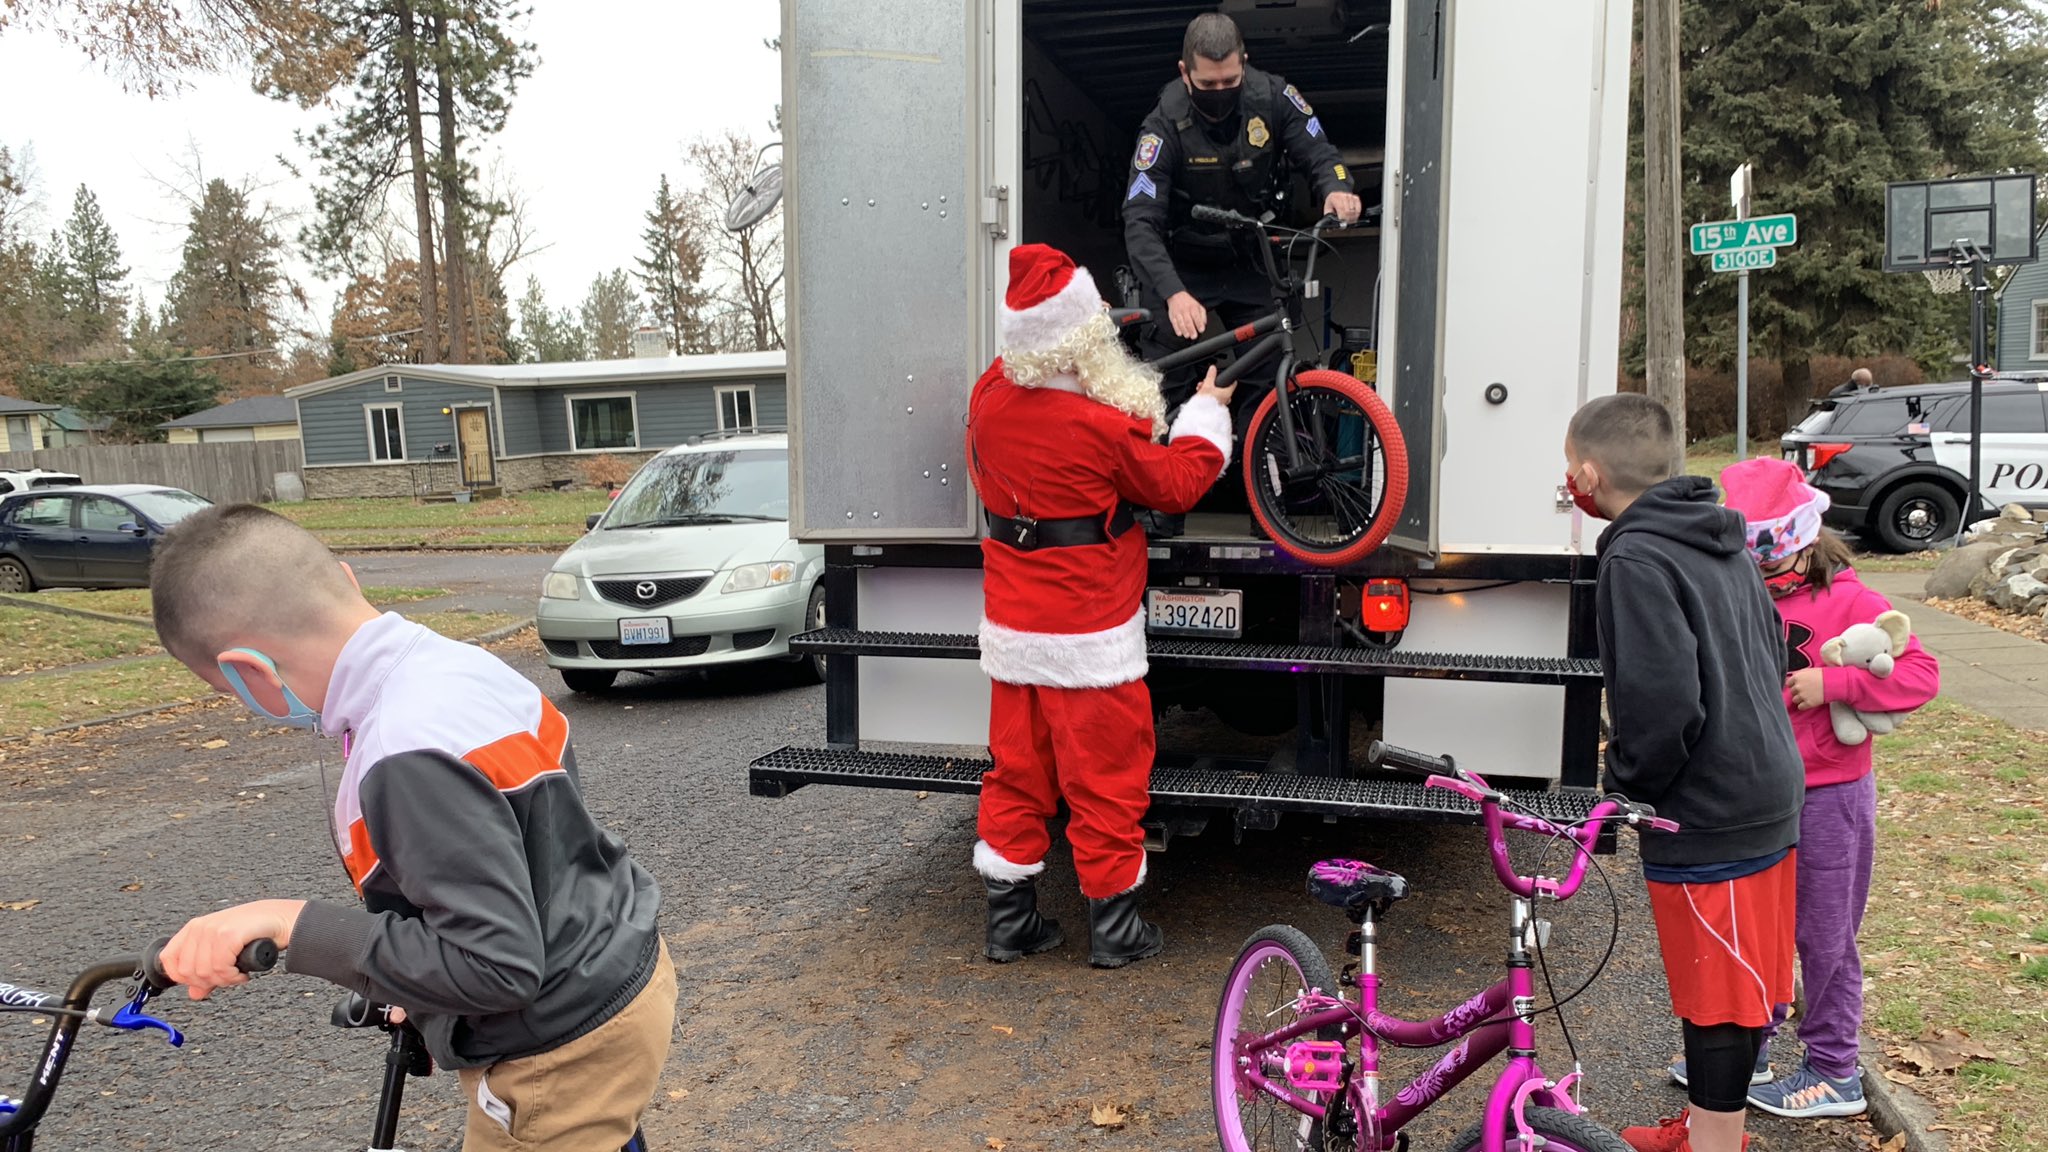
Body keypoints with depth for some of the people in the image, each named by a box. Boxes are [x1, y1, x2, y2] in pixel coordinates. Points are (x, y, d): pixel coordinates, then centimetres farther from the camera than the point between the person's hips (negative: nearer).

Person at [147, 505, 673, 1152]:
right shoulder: (464, 664, -2)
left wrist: (293, 926, -26)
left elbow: (498, 967, -29)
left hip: (564, 1057, -9)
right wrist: (428, 990, 18)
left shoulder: (413, 758, -30)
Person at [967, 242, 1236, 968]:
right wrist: (1208, 409, 9)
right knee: (1105, 776, 7)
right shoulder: (1104, 425, -22)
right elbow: (1175, 483, -5)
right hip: (1090, 634, -6)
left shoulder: (989, 397, -3)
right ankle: (1114, 927, 20)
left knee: (1017, 768, 15)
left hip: (1012, 628, 6)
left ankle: (1009, 919, 25)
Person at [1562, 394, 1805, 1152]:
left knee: (1717, 996, 3)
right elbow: (1772, 657, 18)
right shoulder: (1721, 544, 10)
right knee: (1736, 984, 21)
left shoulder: (1636, 560, -18)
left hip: (1707, 819, -10)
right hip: (1766, 798, 10)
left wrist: (1625, 785, -10)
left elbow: (1663, 703, -27)